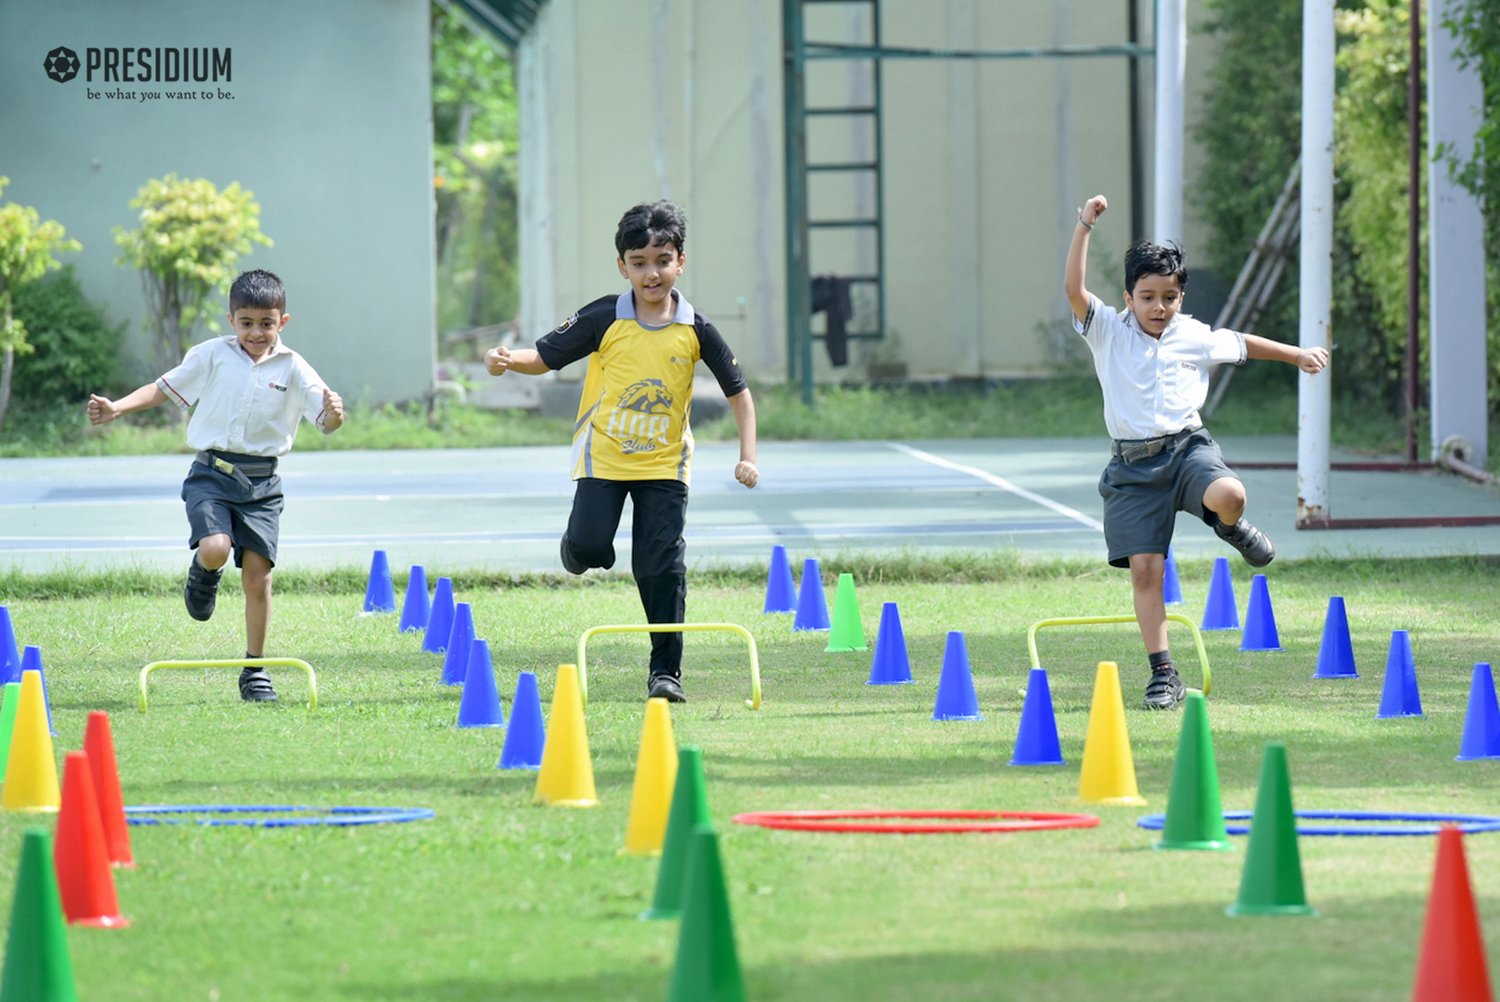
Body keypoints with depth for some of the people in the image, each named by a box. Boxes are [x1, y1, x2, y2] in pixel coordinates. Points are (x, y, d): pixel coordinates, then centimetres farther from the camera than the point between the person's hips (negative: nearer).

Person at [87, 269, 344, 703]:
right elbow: (165, 389, 10)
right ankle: (204, 575, 13)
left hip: (261, 482, 1)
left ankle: (255, 669, 11)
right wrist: (117, 407, -2)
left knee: (258, 574, -2)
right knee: (214, 548, -26)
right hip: (212, 473, -1)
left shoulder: (293, 369, 2)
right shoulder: (212, 355, 2)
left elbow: (325, 421, -4)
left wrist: (334, 414, -28)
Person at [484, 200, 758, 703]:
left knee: (663, 567, -6)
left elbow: (738, 393, 3)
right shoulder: (604, 319, -7)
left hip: (665, 463, 0)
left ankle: (666, 671, 5)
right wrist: (508, 359, -24)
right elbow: (545, 356, -2)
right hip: (603, 456, 0)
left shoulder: (695, 331, -4)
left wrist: (748, 456, -7)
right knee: (589, 545, -15)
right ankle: (577, 550, 25)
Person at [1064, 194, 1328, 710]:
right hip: (1133, 463, 0)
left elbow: (1242, 344, 26)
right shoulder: (1109, 332, 2)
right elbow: (1073, 288, -12)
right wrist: (1084, 226, -18)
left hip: (1187, 447, 0)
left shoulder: (1196, 337, 8)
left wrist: (1298, 355, 33)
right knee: (1144, 568, -6)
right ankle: (1163, 674, 2)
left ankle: (1231, 528, 7)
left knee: (1229, 495, -33)